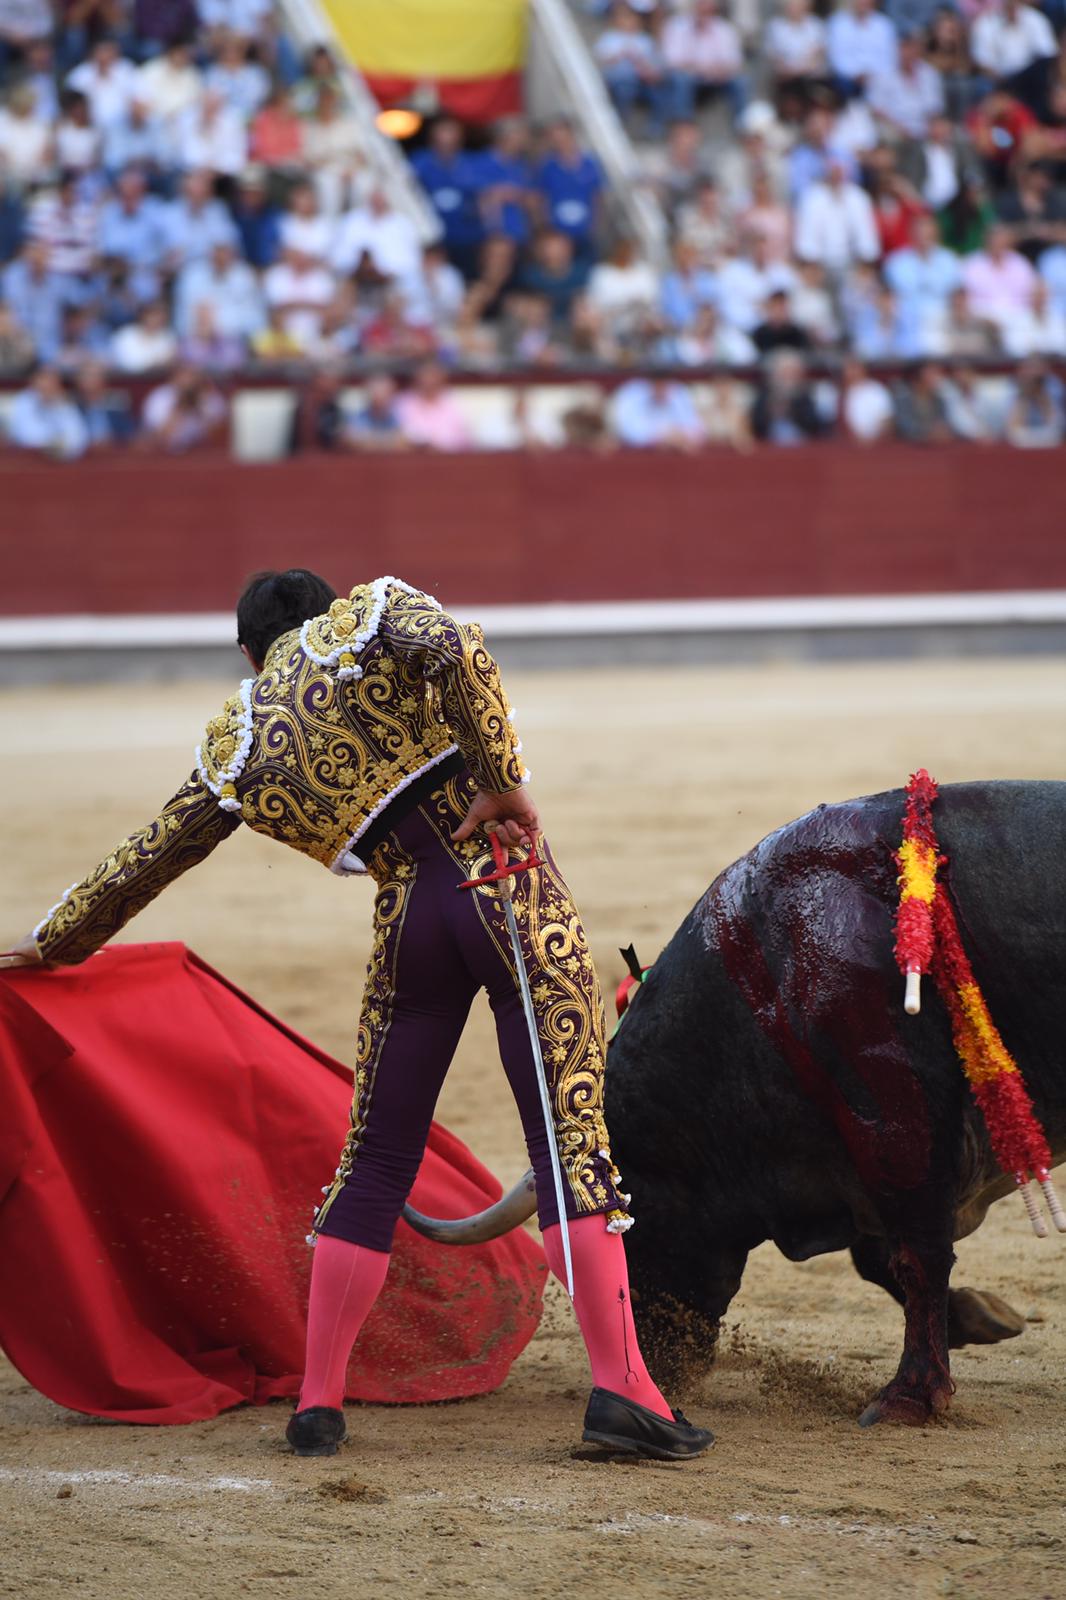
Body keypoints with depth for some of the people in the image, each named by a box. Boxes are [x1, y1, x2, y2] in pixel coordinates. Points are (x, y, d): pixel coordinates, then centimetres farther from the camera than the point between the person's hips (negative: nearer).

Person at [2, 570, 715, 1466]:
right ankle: (620, 1388, -10)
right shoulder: (370, 617, 9)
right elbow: (461, 651, -15)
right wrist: (504, 780, -11)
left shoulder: (238, 749, 15)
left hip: (410, 923, 2)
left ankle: (318, 1402, 15)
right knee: (574, 1139, -4)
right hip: (511, 890, -2)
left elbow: (145, 860, 26)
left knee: (376, 1162, 14)